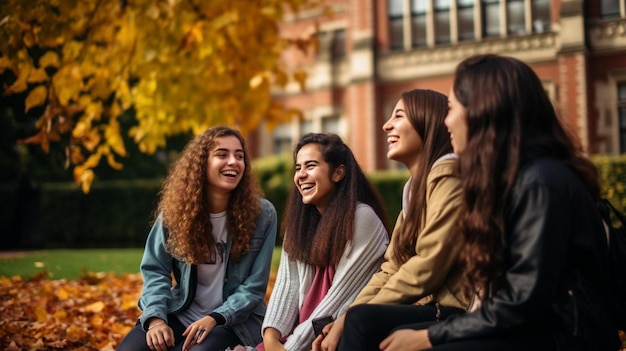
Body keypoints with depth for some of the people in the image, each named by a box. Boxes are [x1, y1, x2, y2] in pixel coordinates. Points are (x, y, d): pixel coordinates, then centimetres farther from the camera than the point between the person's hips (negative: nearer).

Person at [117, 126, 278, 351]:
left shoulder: (262, 214, -8)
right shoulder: (175, 210, -2)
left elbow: (254, 286, -8)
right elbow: (155, 269, 2)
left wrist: (214, 319, -20)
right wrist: (155, 318, -15)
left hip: (235, 320, -3)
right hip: (181, 314, 3)